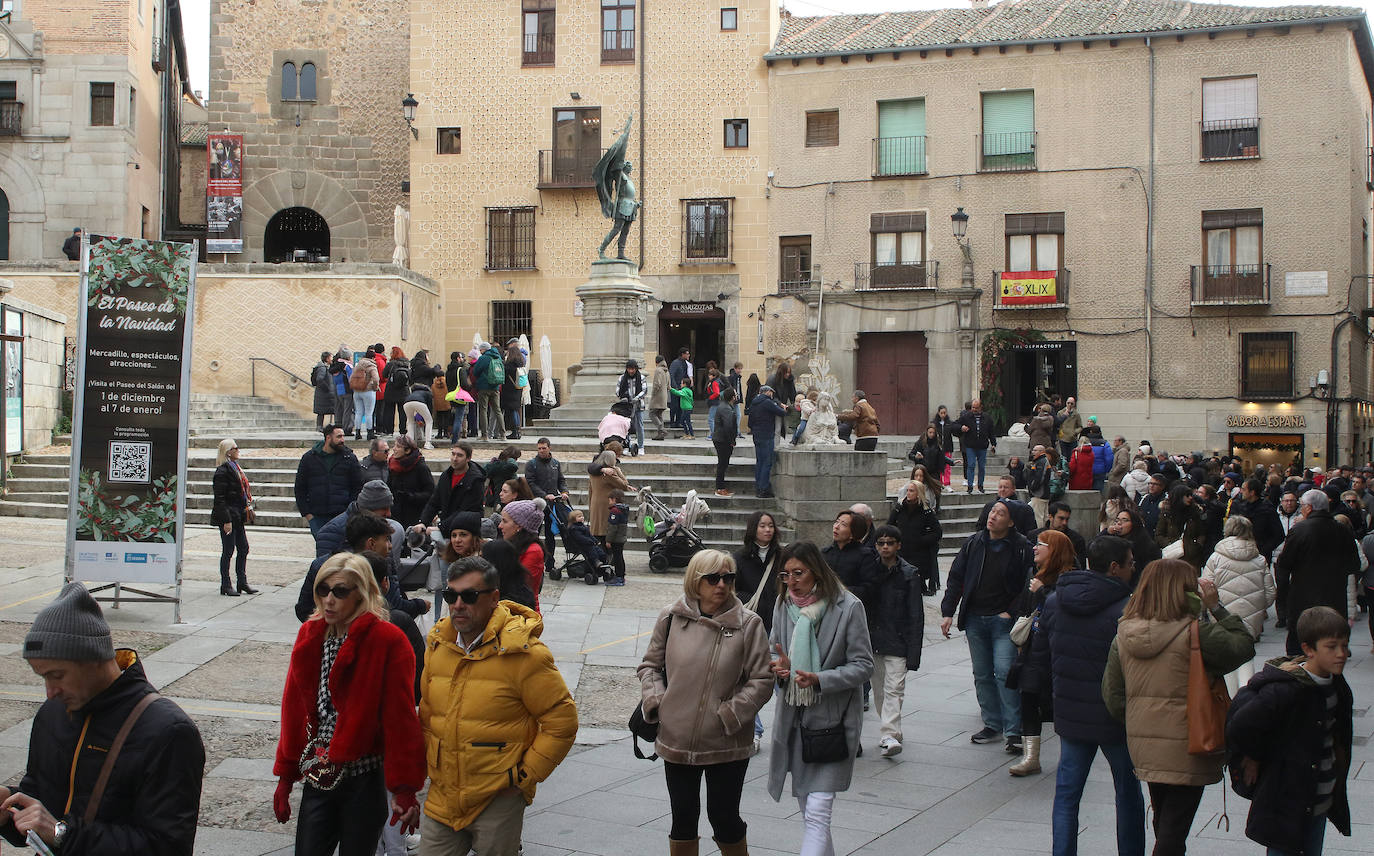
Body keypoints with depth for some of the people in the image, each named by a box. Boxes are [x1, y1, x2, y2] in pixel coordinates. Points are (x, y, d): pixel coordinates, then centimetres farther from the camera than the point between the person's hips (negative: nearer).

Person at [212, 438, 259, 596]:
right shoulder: (222, 471, -14)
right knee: (228, 550, -3)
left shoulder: (235, 467, 14)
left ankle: (242, 582, 18)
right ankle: (225, 586, 5)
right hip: (228, 516, -9)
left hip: (238, 516, 9)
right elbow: (220, 498, -17)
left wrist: (247, 507, 15)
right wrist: (226, 520, -20)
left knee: (243, 548, 10)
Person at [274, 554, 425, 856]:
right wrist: (285, 777, 12)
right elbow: (294, 709, 11)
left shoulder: (388, 641, -13)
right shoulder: (310, 636, 5)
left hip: (365, 782, -5)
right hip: (318, 777, 5)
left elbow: (401, 718, -13)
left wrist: (404, 789, -12)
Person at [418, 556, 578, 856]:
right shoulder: (438, 645, 6)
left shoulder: (522, 653, -12)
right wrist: (428, 760, 12)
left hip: (498, 799, -5)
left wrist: (526, 774, -9)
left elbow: (561, 719, -10)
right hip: (442, 796, 5)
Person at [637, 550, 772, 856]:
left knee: (725, 819, 6)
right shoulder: (671, 617, -2)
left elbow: (761, 680, -6)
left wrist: (730, 713, -12)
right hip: (677, 740, 2)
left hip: (726, 746, -2)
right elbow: (651, 664, 11)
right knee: (683, 818, 14)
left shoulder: (748, 624, -8)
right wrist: (655, 700, -4)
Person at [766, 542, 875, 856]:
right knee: (807, 808, 17)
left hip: (832, 718, -6)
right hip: (793, 717, 6)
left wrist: (820, 680, -22)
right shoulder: (783, 606, 5)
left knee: (817, 814, -12)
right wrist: (779, 666, -8)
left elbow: (863, 665, -9)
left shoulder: (848, 607, -11)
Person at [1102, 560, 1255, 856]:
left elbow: (1112, 693, 2)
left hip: (1142, 744, 6)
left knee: (1163, 823, 23)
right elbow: (1243, 646, -9)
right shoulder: (1196, 632, -18)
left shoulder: (1124, 633, -1)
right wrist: (1216, 607, -4)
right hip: (1184, 746, -6)